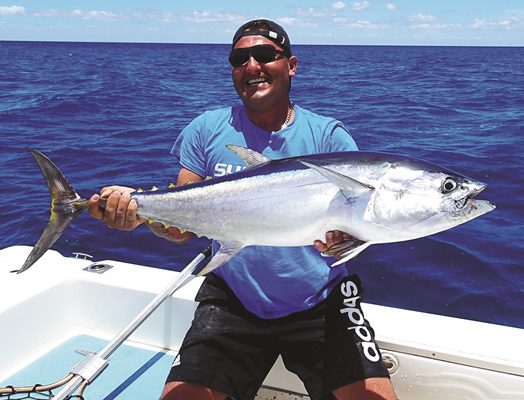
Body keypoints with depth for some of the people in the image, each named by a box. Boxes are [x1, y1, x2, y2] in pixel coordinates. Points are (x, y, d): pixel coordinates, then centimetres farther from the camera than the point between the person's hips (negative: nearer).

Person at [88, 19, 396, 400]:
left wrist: (346, 235, -33)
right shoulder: (208, 129, 1)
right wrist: (142, 210, -22)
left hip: (322, 302, 0)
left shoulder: (330, 136, -3)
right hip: (233, 301, 1)